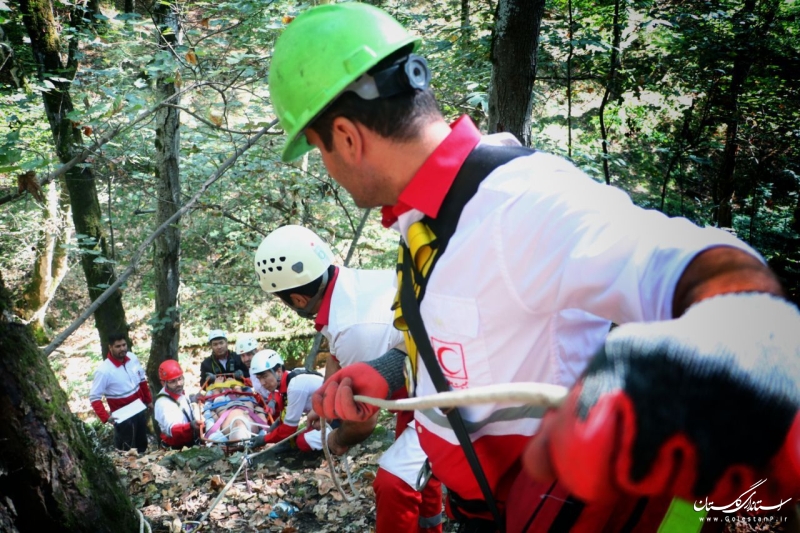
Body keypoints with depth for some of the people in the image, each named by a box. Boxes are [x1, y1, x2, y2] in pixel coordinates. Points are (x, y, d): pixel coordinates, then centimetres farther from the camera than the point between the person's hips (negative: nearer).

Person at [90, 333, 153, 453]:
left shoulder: (132, 358, -8)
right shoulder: (104, 370, -25)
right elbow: (94, 398, -21)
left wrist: (148, 400, 15)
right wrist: (105, 417, -30)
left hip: (140, 409, 6)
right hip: (122, 416, -6)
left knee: (142, 444, 25)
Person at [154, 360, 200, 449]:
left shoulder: (180, 392, 0)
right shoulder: (163, 403, -26)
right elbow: (172, 429, -41)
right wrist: (191, 426, -55)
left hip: (192, 442, 7)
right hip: (177, 448, -7)